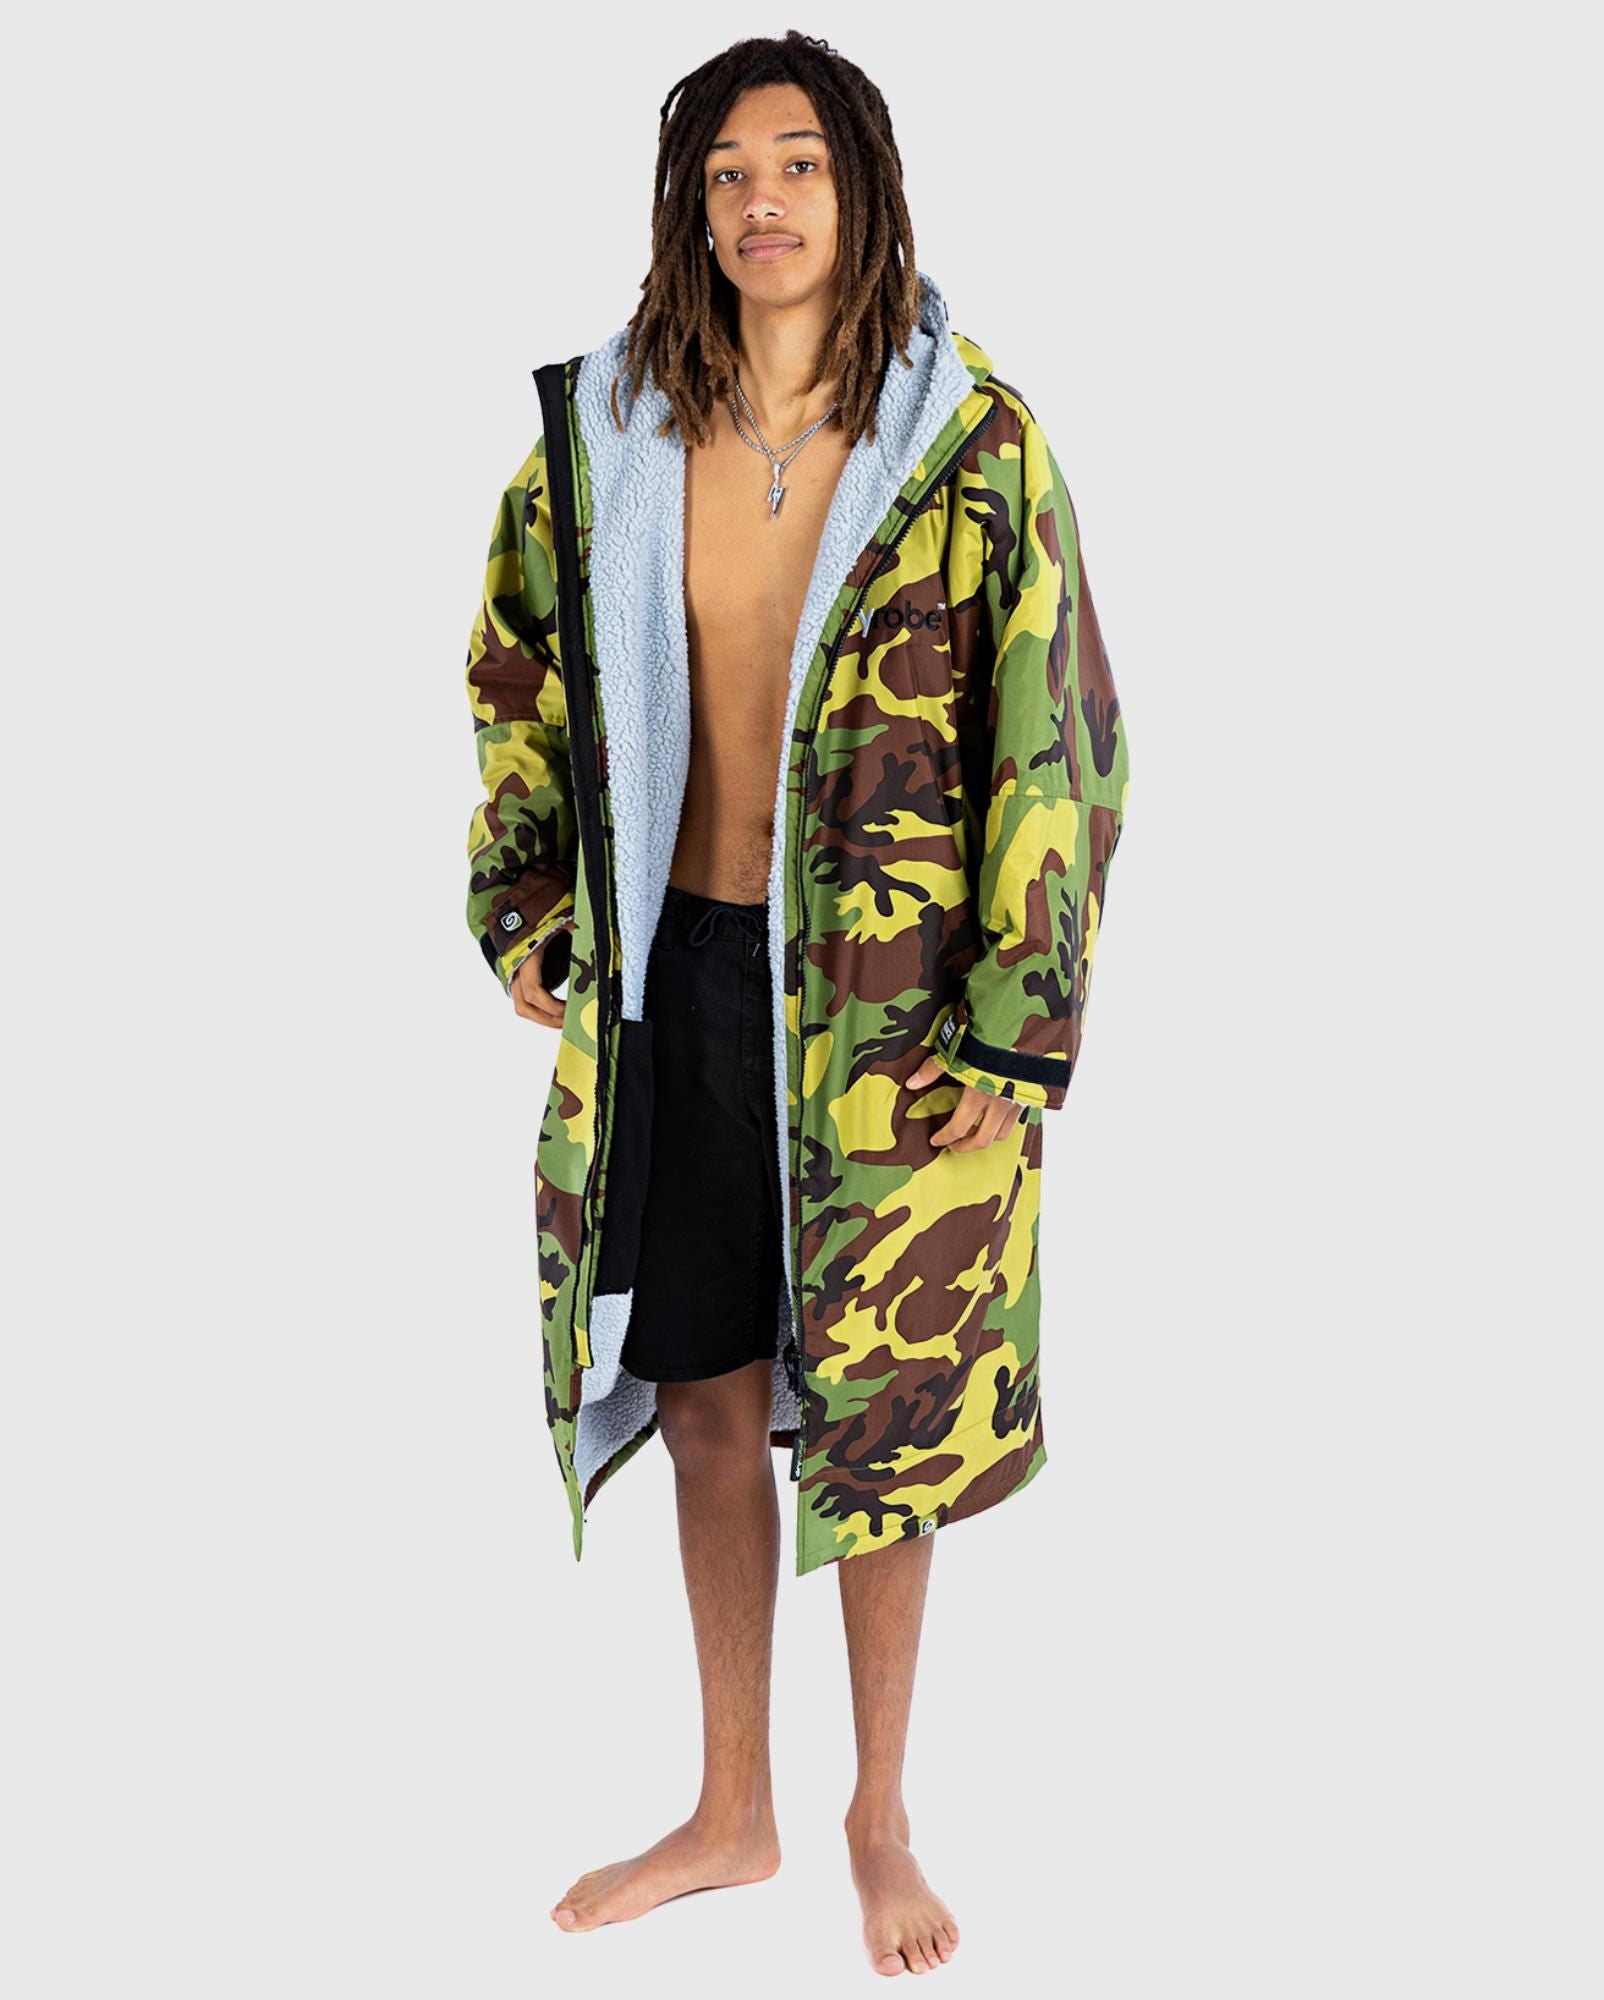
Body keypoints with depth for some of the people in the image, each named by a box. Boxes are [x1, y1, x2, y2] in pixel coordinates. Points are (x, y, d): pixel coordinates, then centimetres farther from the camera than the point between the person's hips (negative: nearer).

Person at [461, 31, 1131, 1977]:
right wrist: (525, 908, 10)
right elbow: (520, 674, 16)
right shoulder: (607, 428, 2)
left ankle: (880, 1816, 29)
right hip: (675, 975, 3)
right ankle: (732, 1812, 31)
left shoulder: (968, 442, -8)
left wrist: (1015, 1027, -10)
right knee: (710, 1406, 12)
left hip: (890, 999, -3)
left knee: (881, 1414, 8)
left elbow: (1059, 739, -8)